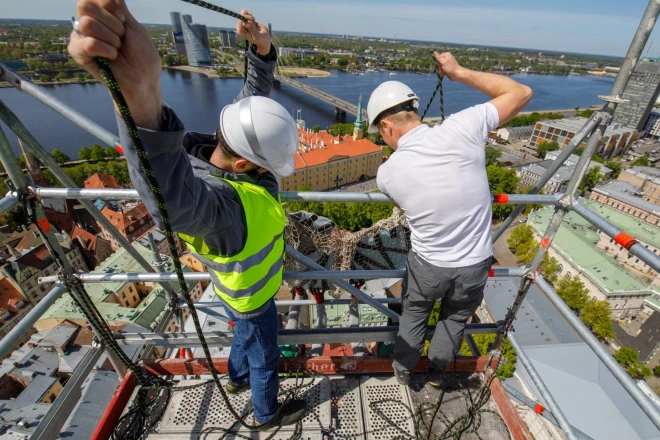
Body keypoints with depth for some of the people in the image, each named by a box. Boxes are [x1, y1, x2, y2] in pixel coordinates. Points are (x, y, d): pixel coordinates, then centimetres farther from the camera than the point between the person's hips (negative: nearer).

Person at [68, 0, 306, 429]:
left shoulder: (231, 142, -20)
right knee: (264, 353, 22)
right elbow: (175, 204, -69)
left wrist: (262, 49, -24)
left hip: (253, 284, 8)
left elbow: (254, 93, -8)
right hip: (250, 293, -8)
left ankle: (238, 378, 67)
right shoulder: (215, 201, -45)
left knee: (248, 334, 35)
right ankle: (268, 413, 54)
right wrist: (142, 95, -83)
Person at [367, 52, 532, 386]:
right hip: (474, 267, 2)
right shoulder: (461, 128, -22)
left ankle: (403, 369, 51)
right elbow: (521, 93, -5)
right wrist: (460, 73, -4)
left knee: (414, 315, 27)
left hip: (427, 265, -1)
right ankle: (437, 371, 53)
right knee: (455, 319, 28)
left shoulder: (386, 173, -19)